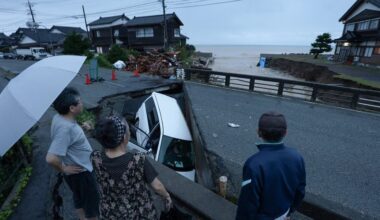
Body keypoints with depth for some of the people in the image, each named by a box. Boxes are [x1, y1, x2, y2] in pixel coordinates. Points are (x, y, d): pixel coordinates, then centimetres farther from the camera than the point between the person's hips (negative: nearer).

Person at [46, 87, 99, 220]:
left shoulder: (59, 117, -6)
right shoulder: (65, 128, -34)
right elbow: (51, 158, -37)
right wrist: (64, 169, -20)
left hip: (79, 169, 9)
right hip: (80, 172, -9)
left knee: (79, 199, 29)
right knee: (92, 202, 13)